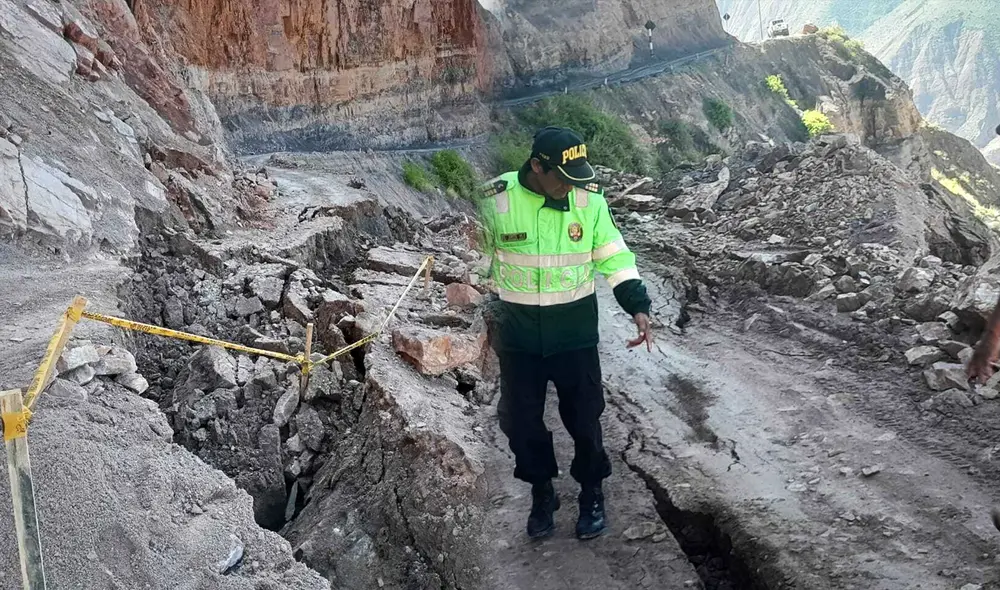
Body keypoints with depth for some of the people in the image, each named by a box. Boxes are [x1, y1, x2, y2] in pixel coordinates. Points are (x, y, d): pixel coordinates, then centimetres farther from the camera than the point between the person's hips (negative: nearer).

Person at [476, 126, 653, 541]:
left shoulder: (589, 200, -9)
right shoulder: (497, 200, -12)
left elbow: (615, 258, -1)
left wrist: (638, 306, -12)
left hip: (575, 332, 0)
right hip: (518, 334, 1)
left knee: (584, 418, 9)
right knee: (521, 421, 11)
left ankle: (591, 494, 33)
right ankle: (542, 493, 35)